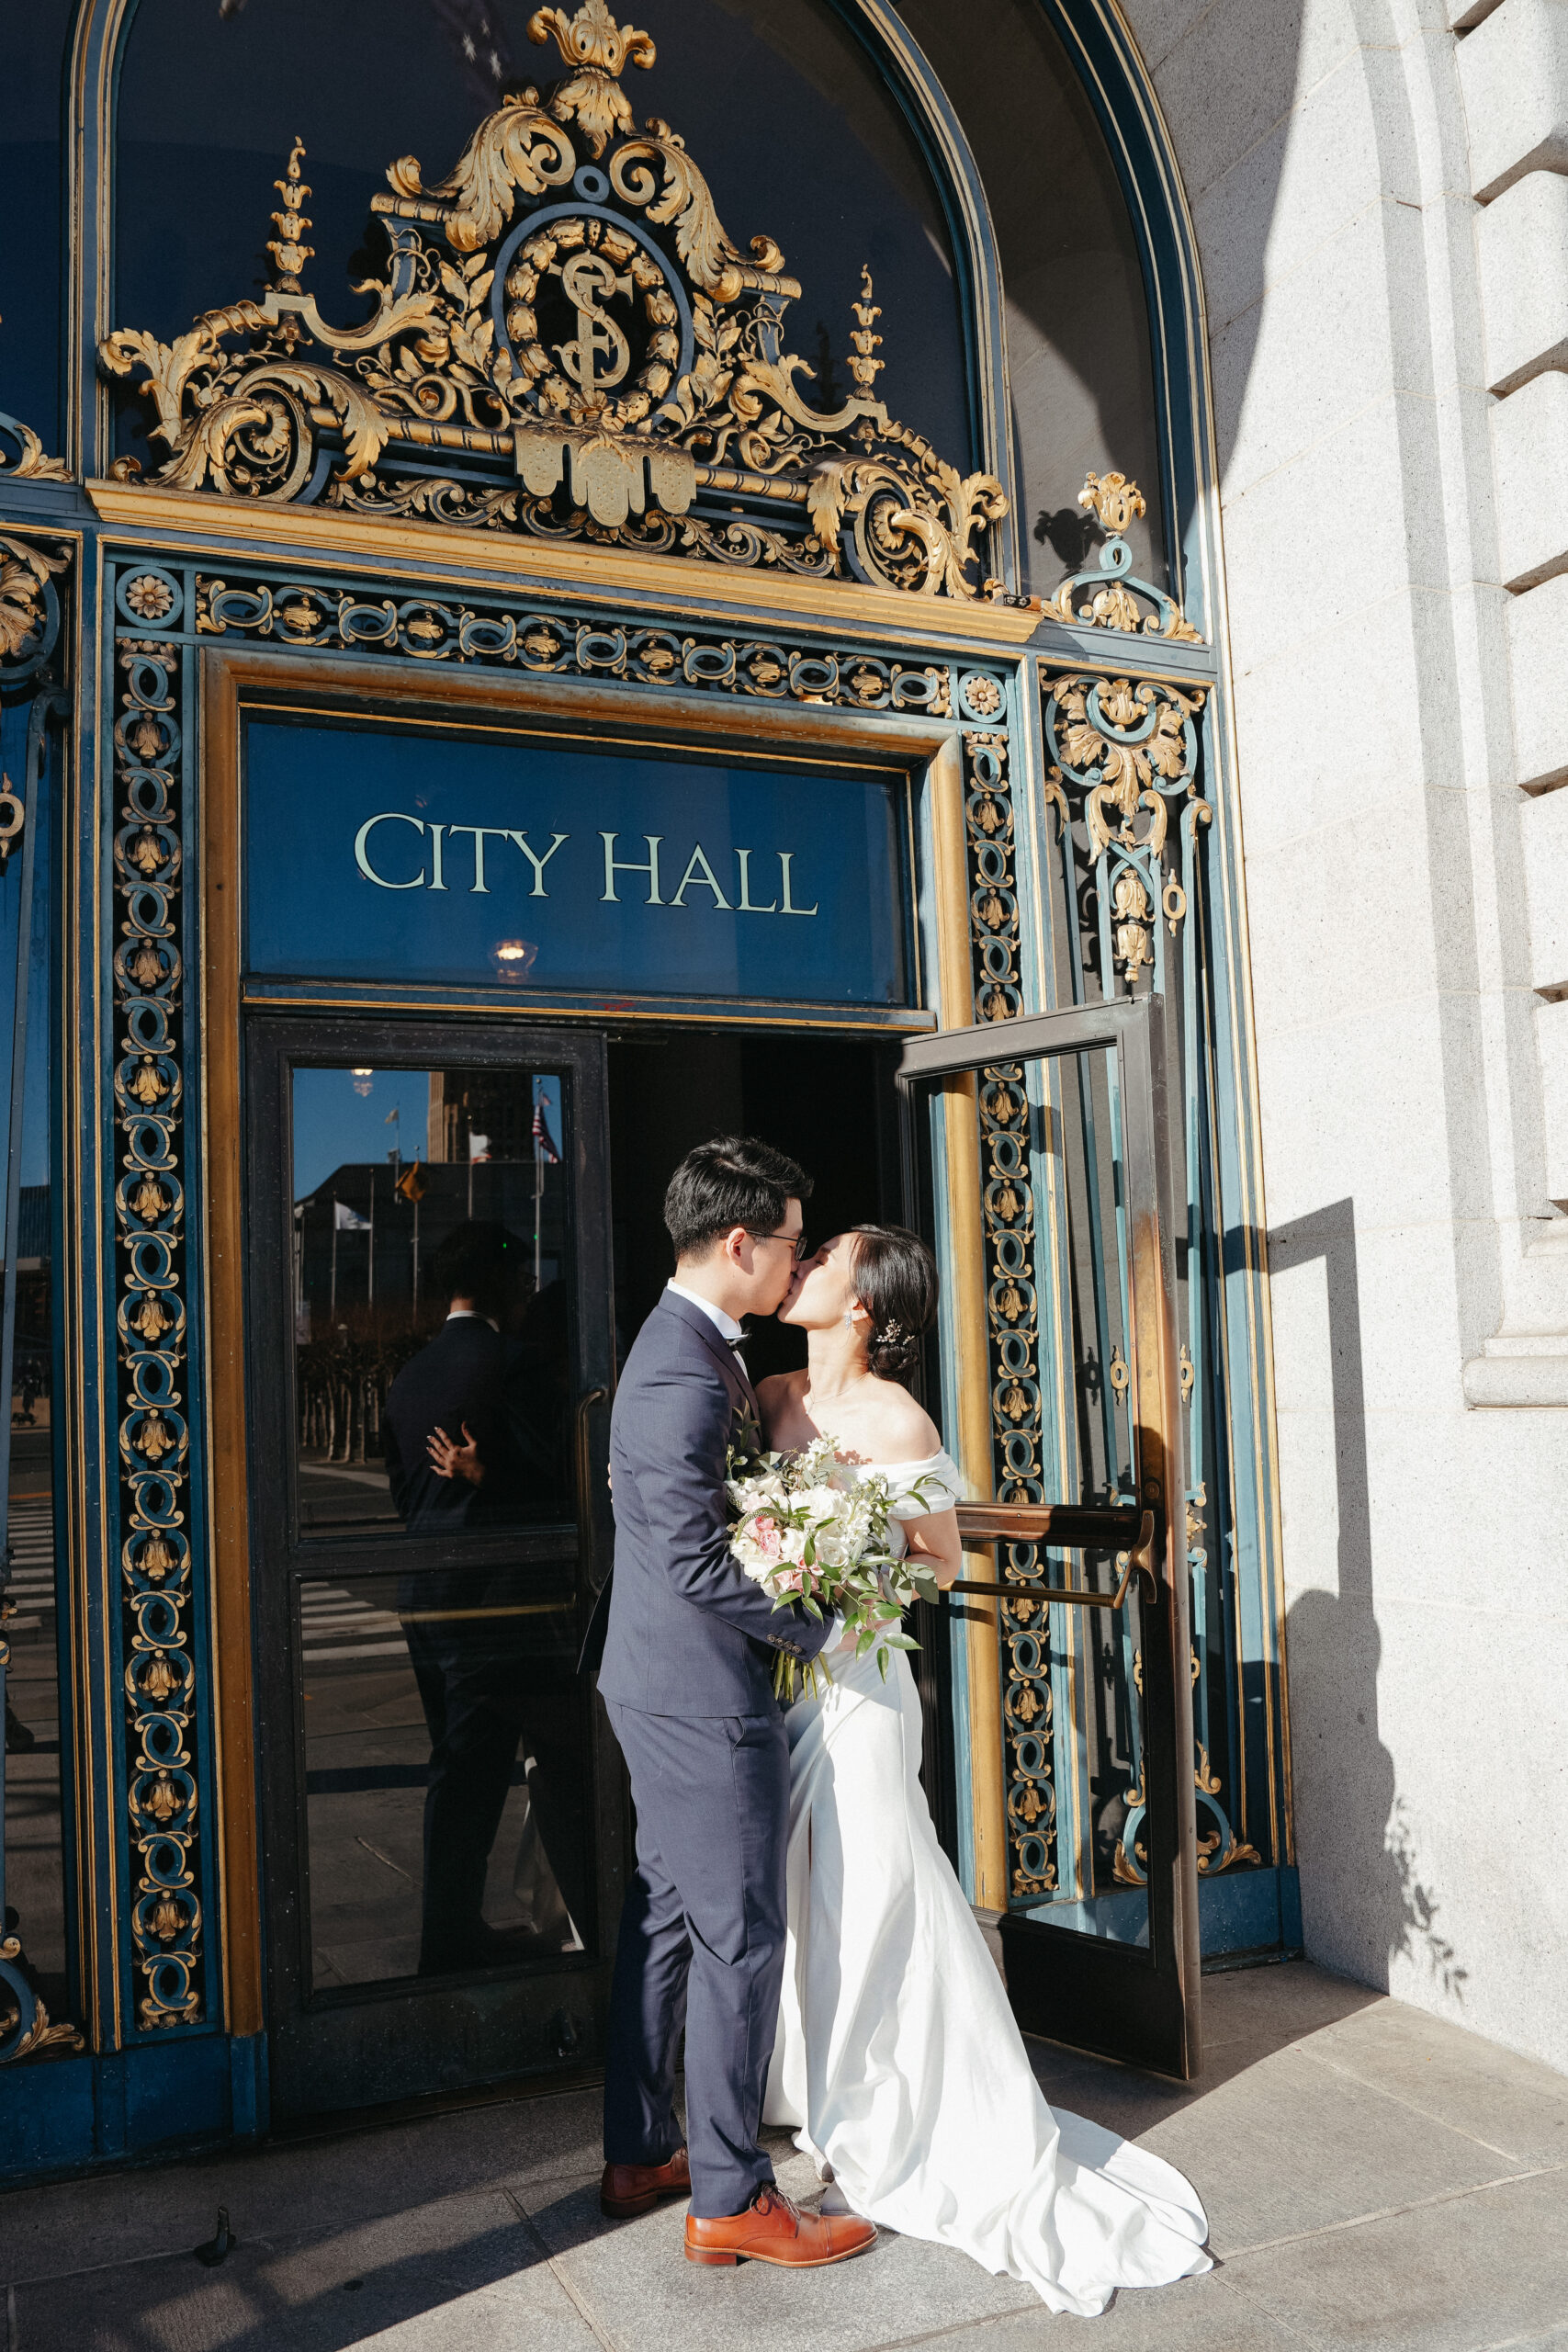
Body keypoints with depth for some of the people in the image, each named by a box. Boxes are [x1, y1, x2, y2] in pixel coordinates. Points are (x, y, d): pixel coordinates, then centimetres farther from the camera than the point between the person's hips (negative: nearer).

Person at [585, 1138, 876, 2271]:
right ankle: (731, 2196, 16)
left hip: (662, 1682, 10)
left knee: (665, 1917, 18)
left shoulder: (691, 1348, 11)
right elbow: (694, 1561, -25)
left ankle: (641, 2154, 32)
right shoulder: (685, 1374, -23)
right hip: (701, 1692, -10)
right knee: (738, 1934, 2)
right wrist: (816, 1628, -15)